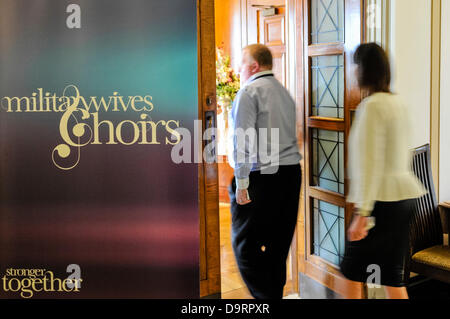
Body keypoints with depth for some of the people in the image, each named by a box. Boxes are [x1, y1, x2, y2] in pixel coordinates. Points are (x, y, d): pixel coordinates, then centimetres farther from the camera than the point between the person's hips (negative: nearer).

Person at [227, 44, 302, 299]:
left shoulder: (249, 92, -7)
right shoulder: (285, 92, 18)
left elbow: (242, 140, -16)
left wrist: (241, 182, -17)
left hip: (261, 175, -8)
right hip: (292, 172, 8)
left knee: (245, 243, 0)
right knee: (278, 242, 14)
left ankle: (266, 296, -5)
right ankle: (276, 292, 23)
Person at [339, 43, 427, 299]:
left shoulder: (371, 106, -15)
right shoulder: (398, 102, 12)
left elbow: (370, 164, -19)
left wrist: (362, 213, -18)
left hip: (382, 199, -9)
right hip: (404, 195, 9)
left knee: (353, 268, 4)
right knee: (392, 273, 13)